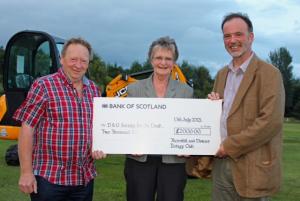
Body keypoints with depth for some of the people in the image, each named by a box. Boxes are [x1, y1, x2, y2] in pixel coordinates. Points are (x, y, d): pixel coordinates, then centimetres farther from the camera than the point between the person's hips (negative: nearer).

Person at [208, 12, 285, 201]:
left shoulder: (269, 73, -9)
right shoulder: (222, 74, 14)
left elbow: (271, 122, -19)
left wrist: (230, 146, -15)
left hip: (252, 167, -6)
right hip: (221, 163, 6)